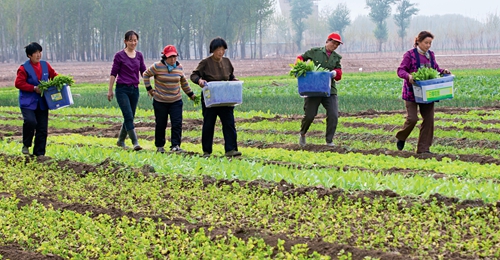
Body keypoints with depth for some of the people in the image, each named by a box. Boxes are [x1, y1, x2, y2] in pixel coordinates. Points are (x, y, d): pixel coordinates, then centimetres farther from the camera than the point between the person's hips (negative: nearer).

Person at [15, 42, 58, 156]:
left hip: (42, 103, 5)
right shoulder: (24, 68, -7)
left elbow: (54, 75, 20)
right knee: (30, 121, -25)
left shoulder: (45, 65, 8)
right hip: (28, 102, -5)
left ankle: (39, 153, 14)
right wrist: (34, 88, -16)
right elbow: (18, 83, -11)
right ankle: (26, 145, -1)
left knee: (43, 128, 4)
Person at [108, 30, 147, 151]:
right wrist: (110, 90, -2)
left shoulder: (139, 55, 8)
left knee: (130, 117, 10)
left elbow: (144, 72, 12)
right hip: (122, 89, -5)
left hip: (134, 90, 5)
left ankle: (121, 141, 25)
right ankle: (135, 142, -15)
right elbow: (113, 73, -1)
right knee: (129, 116, -13)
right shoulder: (119, 55, -4)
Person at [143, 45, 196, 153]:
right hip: (160, 101, -2)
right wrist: (149, 89, 0)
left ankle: (175, 145, -8)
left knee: (177, 124, -10)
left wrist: (190, 94, 21)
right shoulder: (157, 67, -10)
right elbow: (145, 75, 4)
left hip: (176, 101, 2)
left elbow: (183, 82, 18)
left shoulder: (179, 67, 2)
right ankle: (159, 146, 22)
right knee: (160, 124, 7)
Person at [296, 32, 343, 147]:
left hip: (329, 90, 3)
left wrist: (335, 73, -16)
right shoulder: (315, 52, 5)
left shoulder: (336, 57, 13)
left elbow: (339, 73, 7)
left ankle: (329, 141, 2)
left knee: (333, 115, -10)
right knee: (309, 115, -4)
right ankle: (302, 134, 25)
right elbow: (301, 58, 15)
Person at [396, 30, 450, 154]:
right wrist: (408, 76, -30)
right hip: (412, 92, -6)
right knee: (412, 118, -11)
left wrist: (443, 71, -2)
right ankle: (401, 138, 18)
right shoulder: (410, 55, -7)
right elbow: (400, 70, -10)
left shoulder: (431, 55, 10)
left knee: (428, 119, 1)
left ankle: (423, 148, 8)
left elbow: (435, 69, 19)